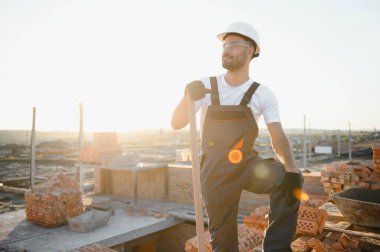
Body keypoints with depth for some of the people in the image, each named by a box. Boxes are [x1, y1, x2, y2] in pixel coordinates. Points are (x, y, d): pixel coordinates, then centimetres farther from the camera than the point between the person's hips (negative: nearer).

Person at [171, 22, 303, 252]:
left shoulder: (263, 94, -5)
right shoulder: (206, 86, -3)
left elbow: (278, 137, -15)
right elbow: (176, 124, -6)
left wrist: (292, 171, -33)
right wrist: (188, 98, -26)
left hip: (248, 164, 0)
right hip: (215, 172, 1)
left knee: (289, 180, -28)